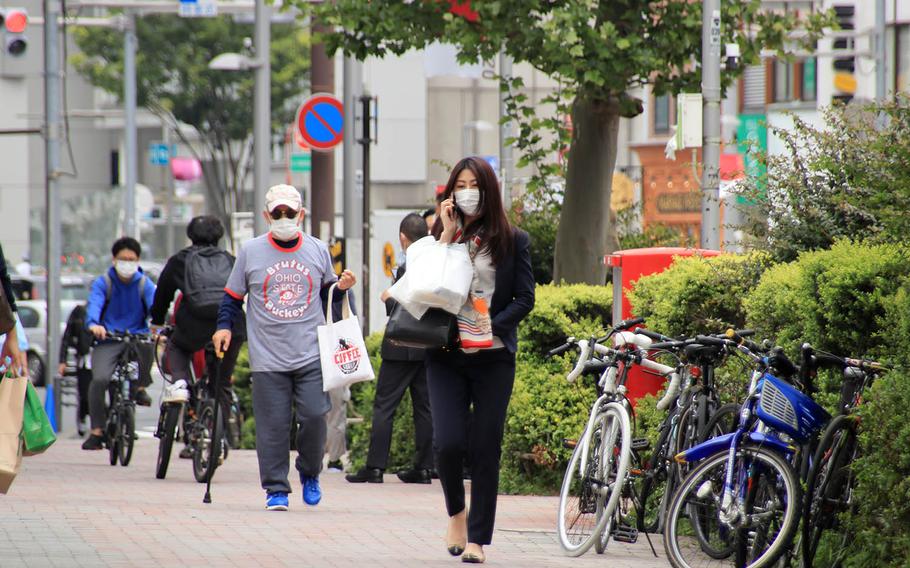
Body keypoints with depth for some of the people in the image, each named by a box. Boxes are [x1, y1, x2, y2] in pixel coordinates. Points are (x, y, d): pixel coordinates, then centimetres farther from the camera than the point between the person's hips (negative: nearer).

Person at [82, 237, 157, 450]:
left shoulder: (144, 284, 4)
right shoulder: (103, 283, 2)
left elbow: (155, 306, -13)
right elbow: (94, 304, -17)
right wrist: (93, 324, -40)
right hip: (108, 340, 0)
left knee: (148, 344, -36)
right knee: (99, 379, -24)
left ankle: (141, 387, -10)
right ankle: (96, 432, -9)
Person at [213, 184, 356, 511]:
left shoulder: (318, 251, 9)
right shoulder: (251, 252, 5)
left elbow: (326, 295, 21)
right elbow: (233, 296, 13)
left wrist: (341, 287, 0)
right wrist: (224, 325, -2)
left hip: (311, 356, 1)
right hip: (267, 358, -1)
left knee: (314, 416, -7)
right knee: (273, 425, -4)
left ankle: (309, 472, 18)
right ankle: (276, 488, 4)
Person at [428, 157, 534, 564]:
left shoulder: (513, 240, 5)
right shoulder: (441, 236, 10)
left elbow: (525, 298, 1)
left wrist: (490, 327, -14)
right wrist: (447, 236, -7)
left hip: (493, 357, -1)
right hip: (446, 355, 1)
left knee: (485, 448, 0)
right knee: (448, 442, -12)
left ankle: (477, 538, 7)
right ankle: (456, 511, 16)